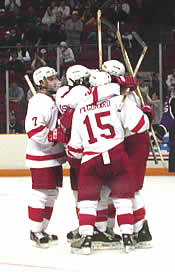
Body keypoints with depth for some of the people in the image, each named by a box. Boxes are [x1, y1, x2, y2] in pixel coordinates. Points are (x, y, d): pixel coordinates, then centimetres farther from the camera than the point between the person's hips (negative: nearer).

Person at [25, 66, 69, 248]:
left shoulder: (53, 100, 16)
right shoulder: (39, 102, -17)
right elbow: (34, 131, -27)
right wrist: (58, 135, -28)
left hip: (54, 156, 10)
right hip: (41, 158, -10)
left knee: (51, 194, 13)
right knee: (41, 194, -7)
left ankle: (42, 229, 22)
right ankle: (35, 232, 1)